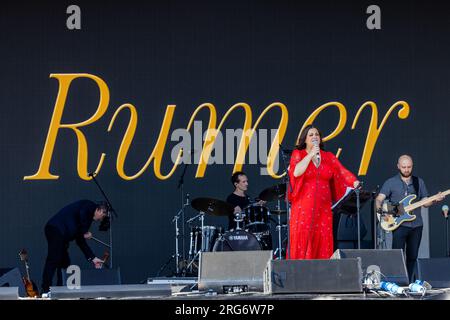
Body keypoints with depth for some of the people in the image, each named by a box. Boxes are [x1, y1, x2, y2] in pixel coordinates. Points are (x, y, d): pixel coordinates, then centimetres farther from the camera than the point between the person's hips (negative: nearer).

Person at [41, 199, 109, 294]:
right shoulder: (90, 205, 7)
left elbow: (80, 241, 28)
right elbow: (82, 213, -17)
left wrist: (92, 258, 27)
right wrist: (85, 232, -3)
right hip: (57, 229, -10)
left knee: (64, 262, 11)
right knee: (53, 260, -13)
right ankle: (45, 289, -16)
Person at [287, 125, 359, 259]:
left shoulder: (329, 157, 14)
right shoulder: (298, 154, 6)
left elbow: (342, 172, 1)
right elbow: (296, 172, -13)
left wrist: (355, 183, -16)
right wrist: (310, 155, -11)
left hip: (323, 207, 3)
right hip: (303, 207, -3)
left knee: (323, 242, -3)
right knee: (302, 240, -9)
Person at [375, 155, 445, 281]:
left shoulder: (419, 182, 13)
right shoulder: (391, 183, 1)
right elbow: (379, 198, -7)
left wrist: (434, 200, -7)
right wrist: (379, 208, -28)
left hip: (416, 225, 4)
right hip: (399, 224, -4)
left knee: (412, 256, 8)